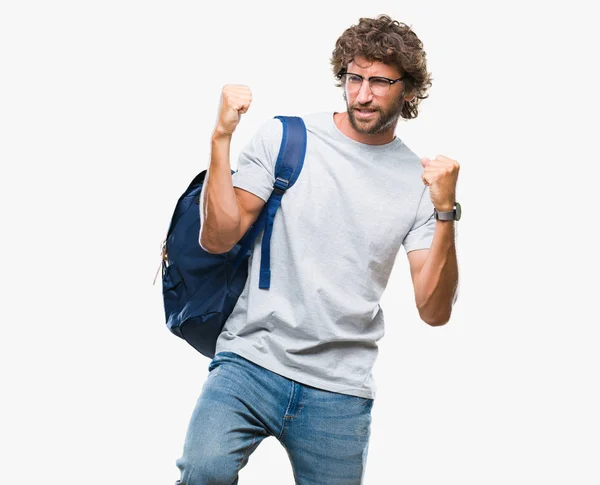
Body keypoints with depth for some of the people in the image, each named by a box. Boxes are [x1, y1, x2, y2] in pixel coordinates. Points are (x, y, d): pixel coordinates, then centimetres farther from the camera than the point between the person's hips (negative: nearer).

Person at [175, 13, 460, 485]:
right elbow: (218, 238, -4)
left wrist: (445, 212, -14)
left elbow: (434, 311, -2)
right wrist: (222, 136, -12)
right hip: (251, 361, -2)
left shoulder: (420, 180, 5)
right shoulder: (283, 137, 3)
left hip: (339, 392, 2)